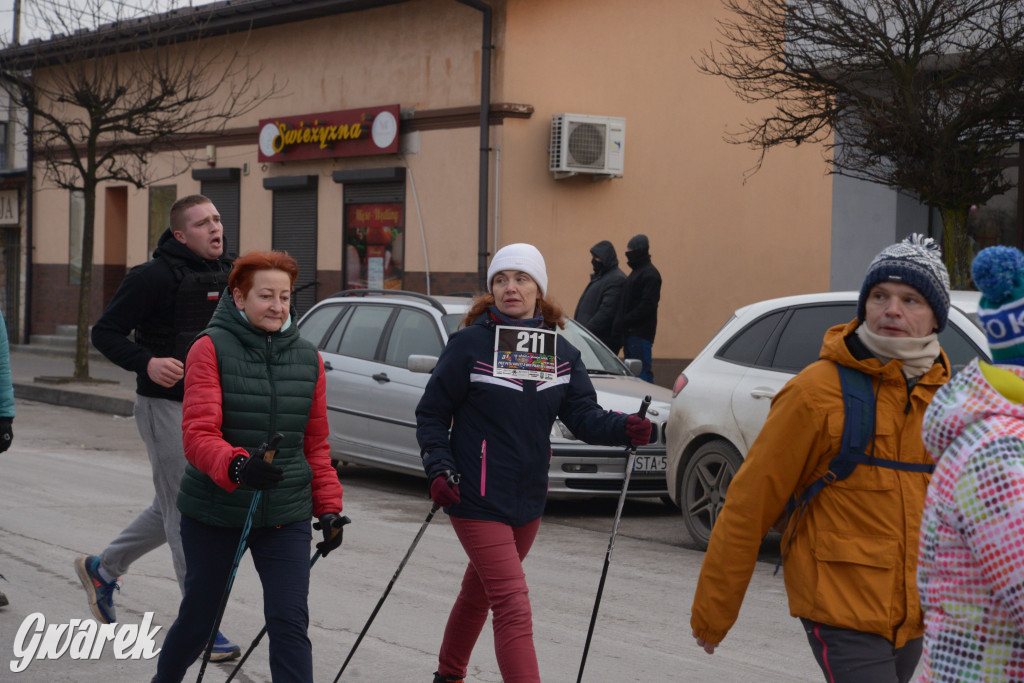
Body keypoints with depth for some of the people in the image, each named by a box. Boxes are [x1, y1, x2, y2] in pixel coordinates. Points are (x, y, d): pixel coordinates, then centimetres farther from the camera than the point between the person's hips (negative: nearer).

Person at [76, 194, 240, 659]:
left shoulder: (228, 275, 9)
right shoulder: (155, 276, -13)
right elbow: (105, 332, -12)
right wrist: (146, 363, -27)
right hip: (167, 406, -8)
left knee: (173, 510, 18)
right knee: (185, 514, -4)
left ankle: (102, 568, 38)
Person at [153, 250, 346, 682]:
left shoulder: (307, 358, 5)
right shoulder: (211, 349, -9)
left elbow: (316, 444, 12)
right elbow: (198, 434, -19)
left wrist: (328, 507, 7)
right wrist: (236, 466, -37)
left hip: (286, 517, 2)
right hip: (214, 513, -2)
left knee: (290, 623, -10)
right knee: (198, 619, 14)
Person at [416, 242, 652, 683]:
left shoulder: (561, 353, 4)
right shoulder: (470, 344, -9)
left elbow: (583, 415, -2)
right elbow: (431, 414, -4)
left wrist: (624, 429, -21)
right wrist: (439, 469, -17)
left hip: (529, 499, 6)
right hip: (478, 499, -6)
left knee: (480, 591, 24)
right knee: (513, 606, -13)